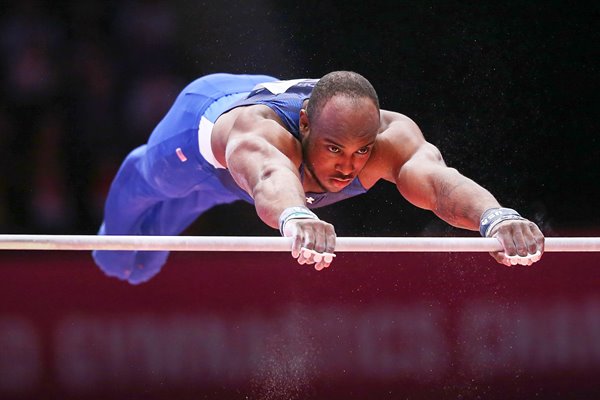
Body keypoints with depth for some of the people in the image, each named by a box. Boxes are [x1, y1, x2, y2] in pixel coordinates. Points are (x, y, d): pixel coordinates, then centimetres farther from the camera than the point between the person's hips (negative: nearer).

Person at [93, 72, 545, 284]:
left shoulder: (392, 136, -49)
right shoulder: (257, 130, -57)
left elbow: (439, 179, -70)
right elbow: (269, 177, -81)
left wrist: (496, 216, -92)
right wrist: (296, 217, -104)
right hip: (208, 111, -3)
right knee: (153, 179, 33)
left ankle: (150, 241, 71)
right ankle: (116, 233, 69)